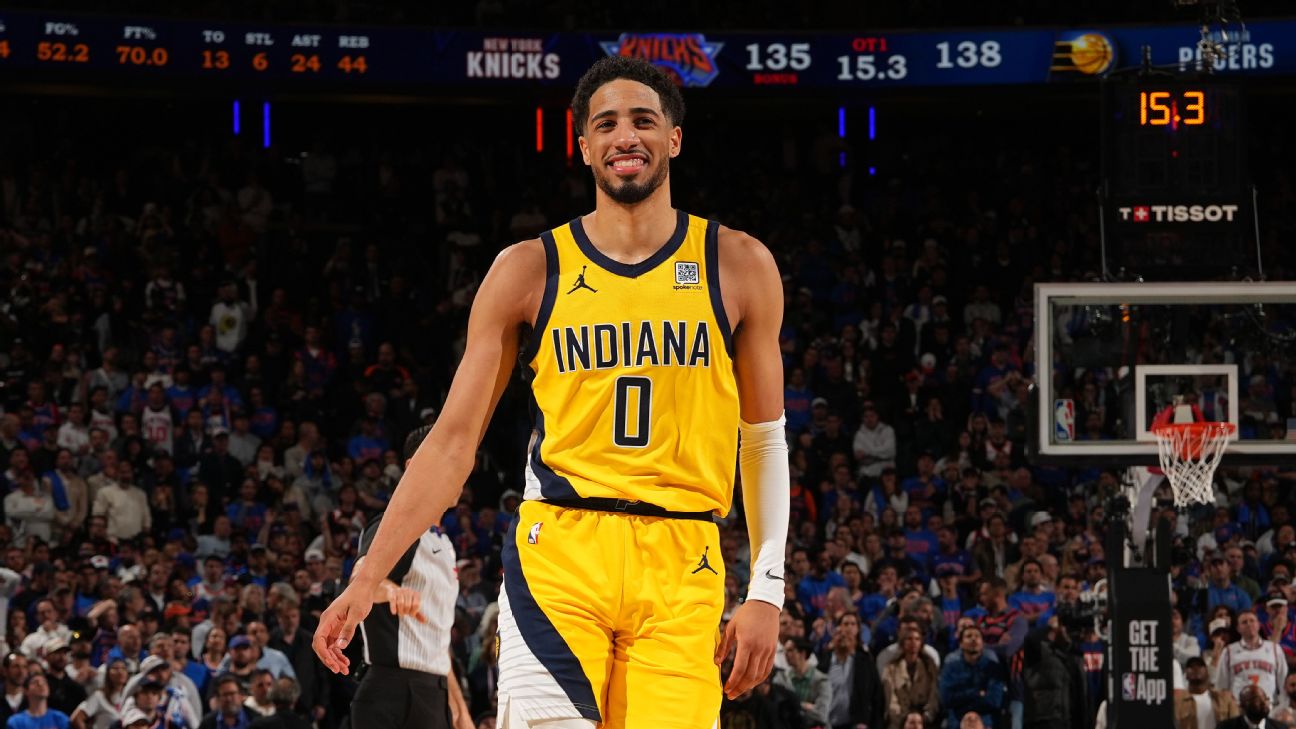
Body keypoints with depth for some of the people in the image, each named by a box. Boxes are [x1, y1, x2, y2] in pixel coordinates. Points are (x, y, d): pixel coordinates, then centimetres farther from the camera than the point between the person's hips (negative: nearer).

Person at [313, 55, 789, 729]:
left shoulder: (738, 266, 7)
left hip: (681, 570, 1)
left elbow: (763, 440, 12)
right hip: (557, 552, -1)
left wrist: (766, 591, 4)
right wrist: (366, 579, -1)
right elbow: (453, 439, 6)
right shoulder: (529, 270, 5)